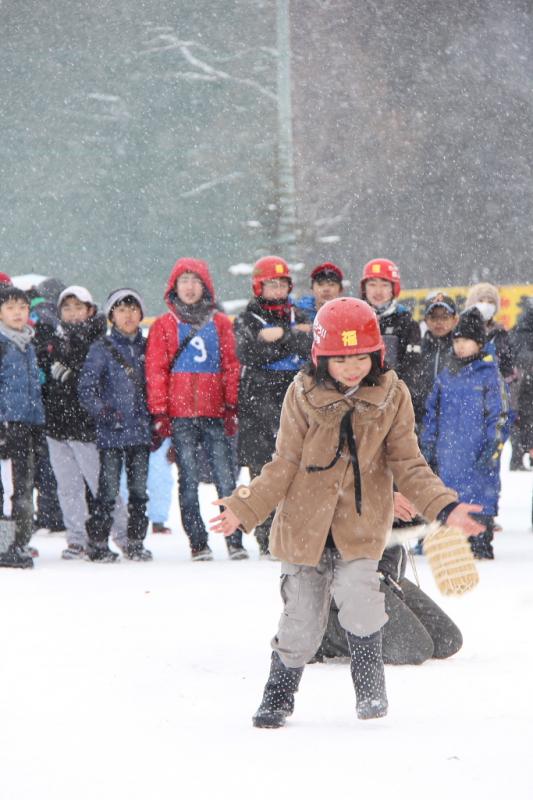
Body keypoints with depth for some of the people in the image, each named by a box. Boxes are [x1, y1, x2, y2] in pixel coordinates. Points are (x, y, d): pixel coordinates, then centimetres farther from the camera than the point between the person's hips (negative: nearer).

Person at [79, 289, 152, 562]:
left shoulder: (147, 348, 11)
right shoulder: (101, 350, 0)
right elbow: (86, 389, -4)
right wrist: (103, 412, -19)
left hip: (141, 431, 4)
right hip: (111, 434, -4)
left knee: (139, 489, 5)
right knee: (109, 490, -5)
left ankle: (135, 542, 14)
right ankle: (97, 542, 3)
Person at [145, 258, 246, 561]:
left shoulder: (220, 323, 11)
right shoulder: (164, 326, 7)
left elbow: (231, 366, 11)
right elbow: (155, 371, 4)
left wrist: (232, 405, 3)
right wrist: (159, 412, -3)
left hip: (214, 413, 1)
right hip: (180, 415, -1)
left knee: (226, 478, -5)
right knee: (189, 480, 1)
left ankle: (235, 540, -2)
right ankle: (198, 543, 5)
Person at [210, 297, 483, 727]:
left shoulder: (392, 396, -2)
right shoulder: (303, 395, -5)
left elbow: (408, 465, 3)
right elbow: (285, 466, 0)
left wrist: (444, 506, -11)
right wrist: (244, 508, -9)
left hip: (362, 522, 0)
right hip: (305, 521, 0)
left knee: (358, 594, -22)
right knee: (302, 618, 2)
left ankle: (370, 687, 2)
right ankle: (280, 693, 27)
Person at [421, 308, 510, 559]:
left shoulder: (489, 375, -2)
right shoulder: (446, 376, 12)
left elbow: (500, 415, -4)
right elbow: (432, 413, 19)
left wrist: (493, 447, -11)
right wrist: (428, 444, 14)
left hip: (478, 452, -5)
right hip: (448, 452, 5)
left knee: (480, 496, -5)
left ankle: (481, 545, -1)